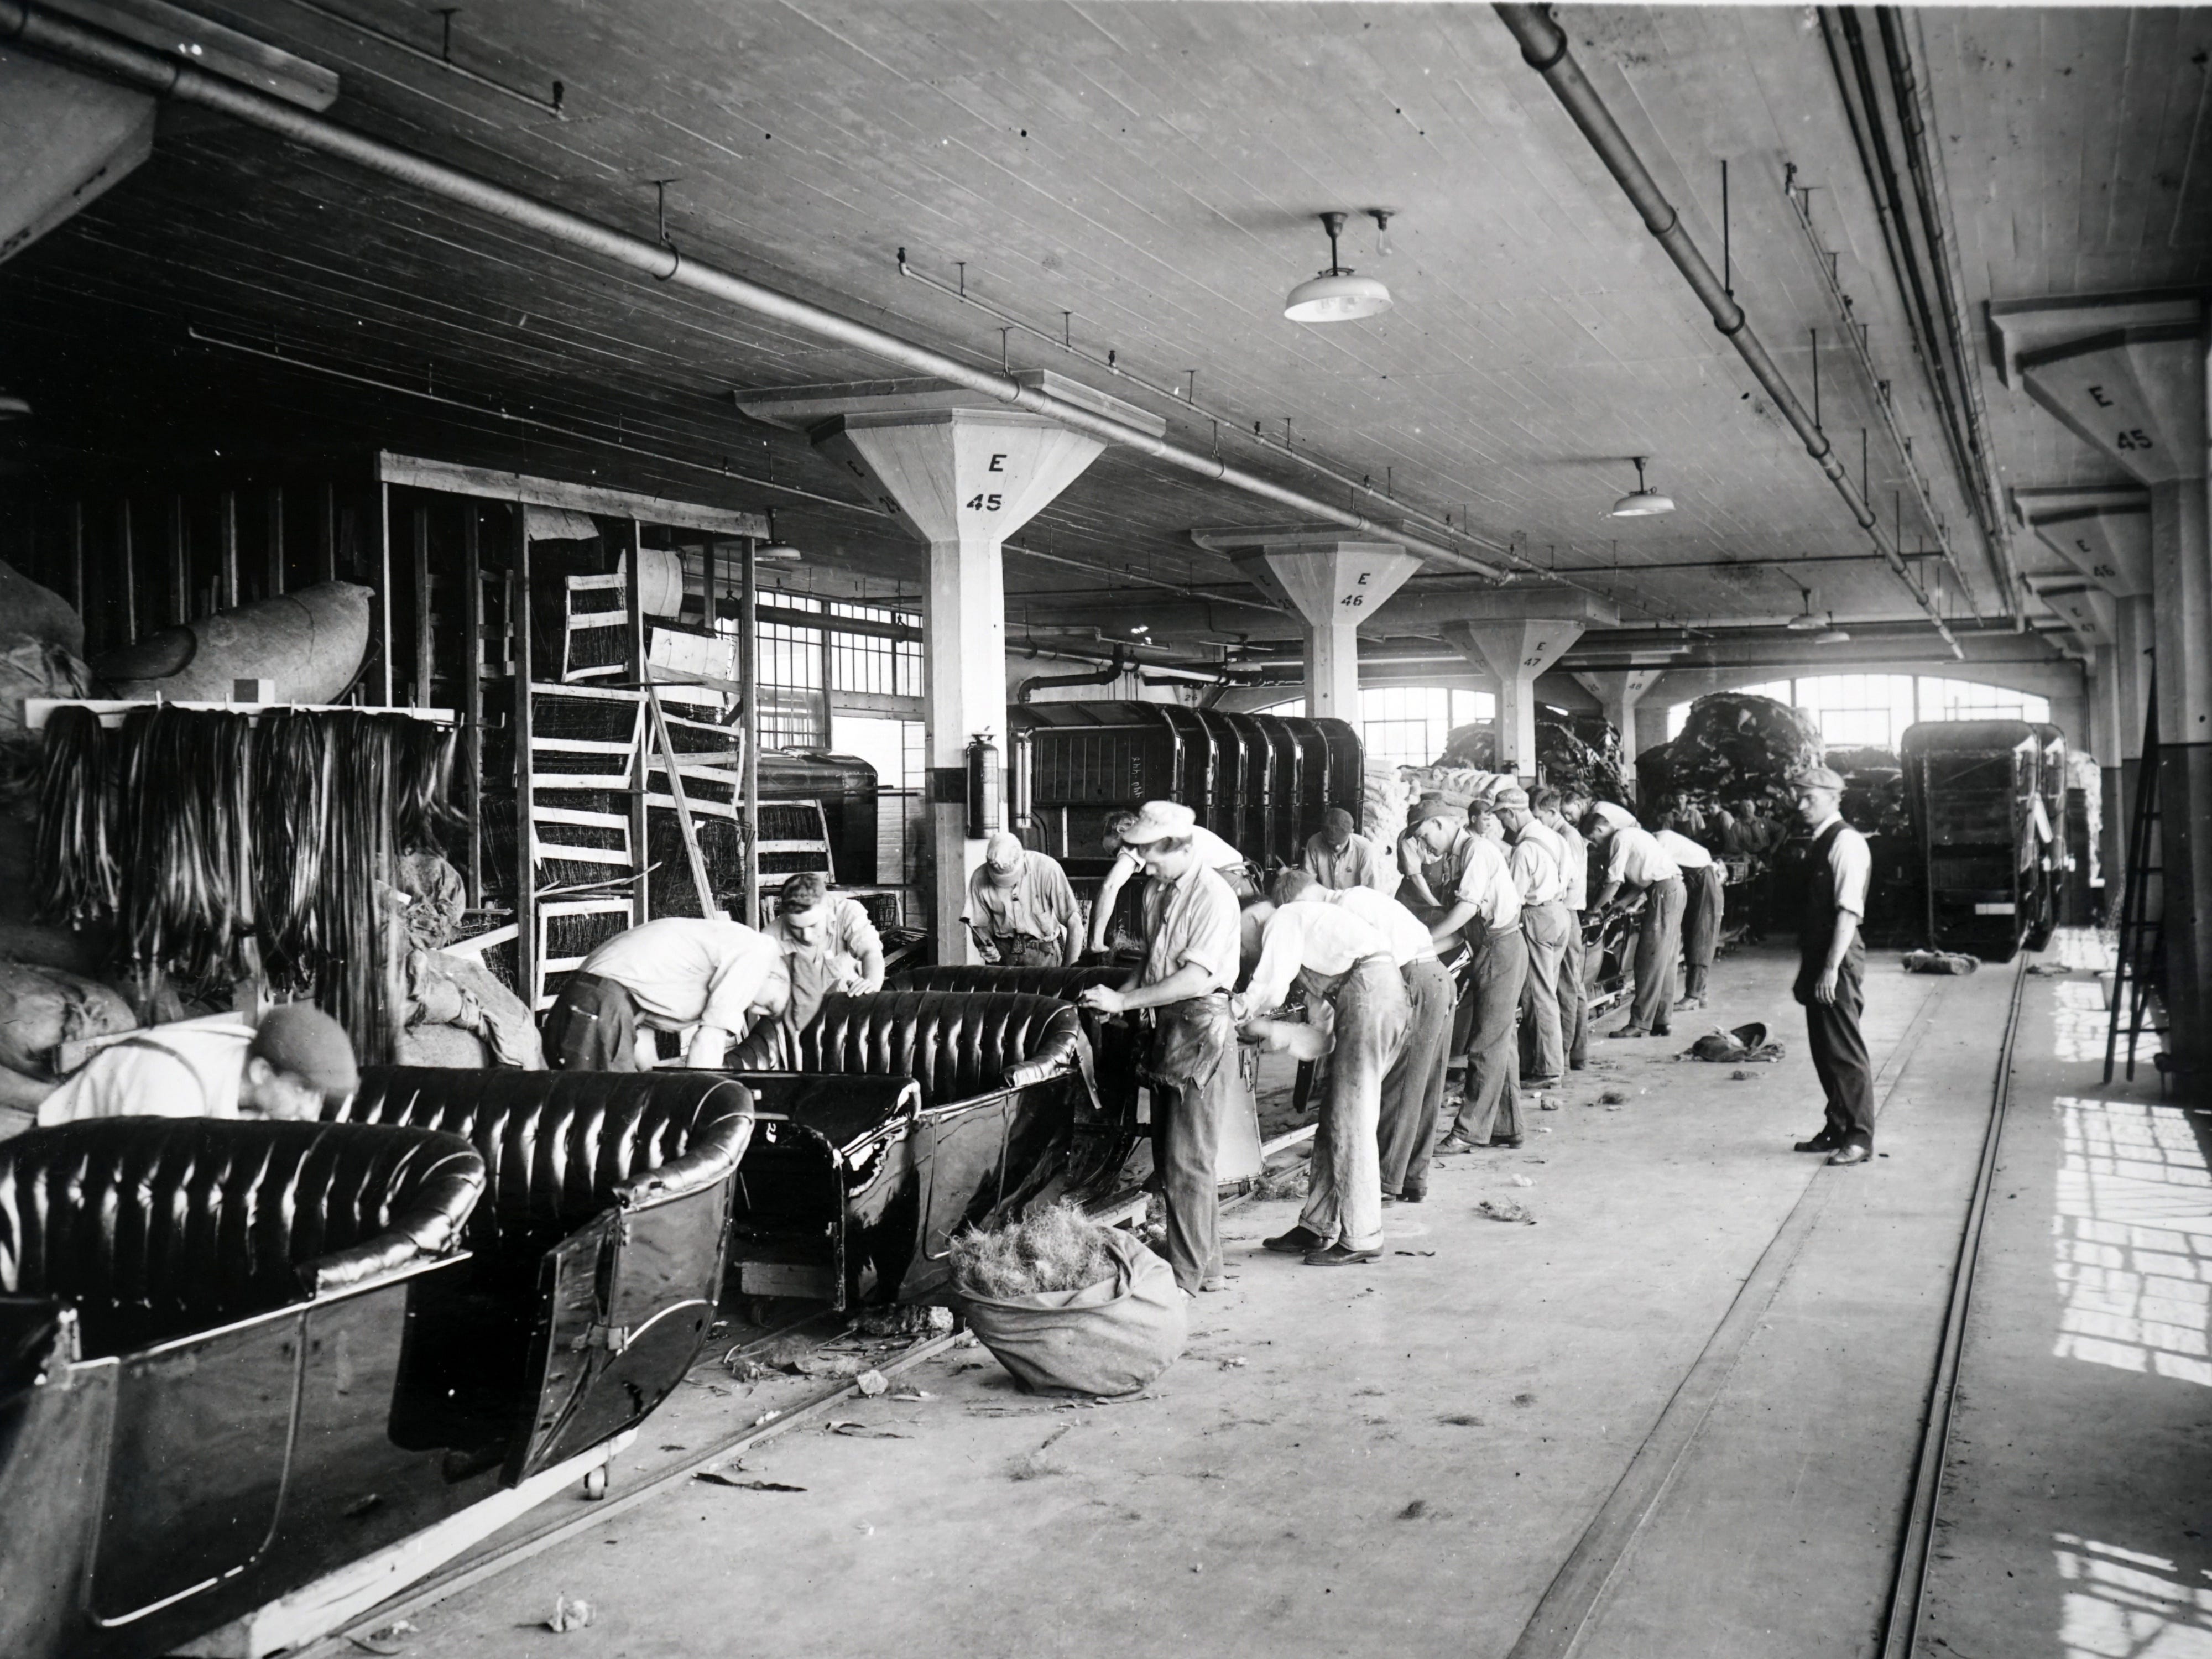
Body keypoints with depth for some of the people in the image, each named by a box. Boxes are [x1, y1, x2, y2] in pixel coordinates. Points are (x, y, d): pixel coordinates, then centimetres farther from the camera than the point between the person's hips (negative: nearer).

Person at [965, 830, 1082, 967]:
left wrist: (1070, 969, -9)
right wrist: (987, 946, -14)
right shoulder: (980, 878, -6)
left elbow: (1073, 920, -10)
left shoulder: (1047, 868, -15)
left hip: (1044, 952, -2)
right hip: (1003, 953, 2)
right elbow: (980, 925, 7)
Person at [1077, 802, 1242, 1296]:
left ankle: (1187, 1277, 3)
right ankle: (1208, 1268, 23)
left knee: (1186, 1162, -5)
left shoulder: (1213, 897, -15)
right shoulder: (1157, 891, 12)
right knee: (1170, 1156, 13)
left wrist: (1124, 1001, -22)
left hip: (1201, 1034, -9)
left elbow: (1197, 977, -22)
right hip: (1167, 1030, 9)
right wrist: (1120, 994, 2)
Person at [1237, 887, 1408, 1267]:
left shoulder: (1282, 920, 3)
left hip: (1367, 989, -10)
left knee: (1351, 1123, -6)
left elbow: (1270, 985, -9)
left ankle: (1361, 1240, -4)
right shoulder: (1304, 919, 31)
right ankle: (1317, 1228, 16)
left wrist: (1239, 1015, 7)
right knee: (1335, 1118, 12)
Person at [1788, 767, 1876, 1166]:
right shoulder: (1820, 842, 15)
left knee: (1845, 1051, -5)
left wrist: (1831, 967, -23)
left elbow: (1849, 910, -20)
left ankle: (1859, 1139, 1)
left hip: (1838, 961, -9)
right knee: (1823, 1049, 14)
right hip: (1819, 959, 9)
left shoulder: (1846, 842, -13)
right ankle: (1837, 1130, 24)